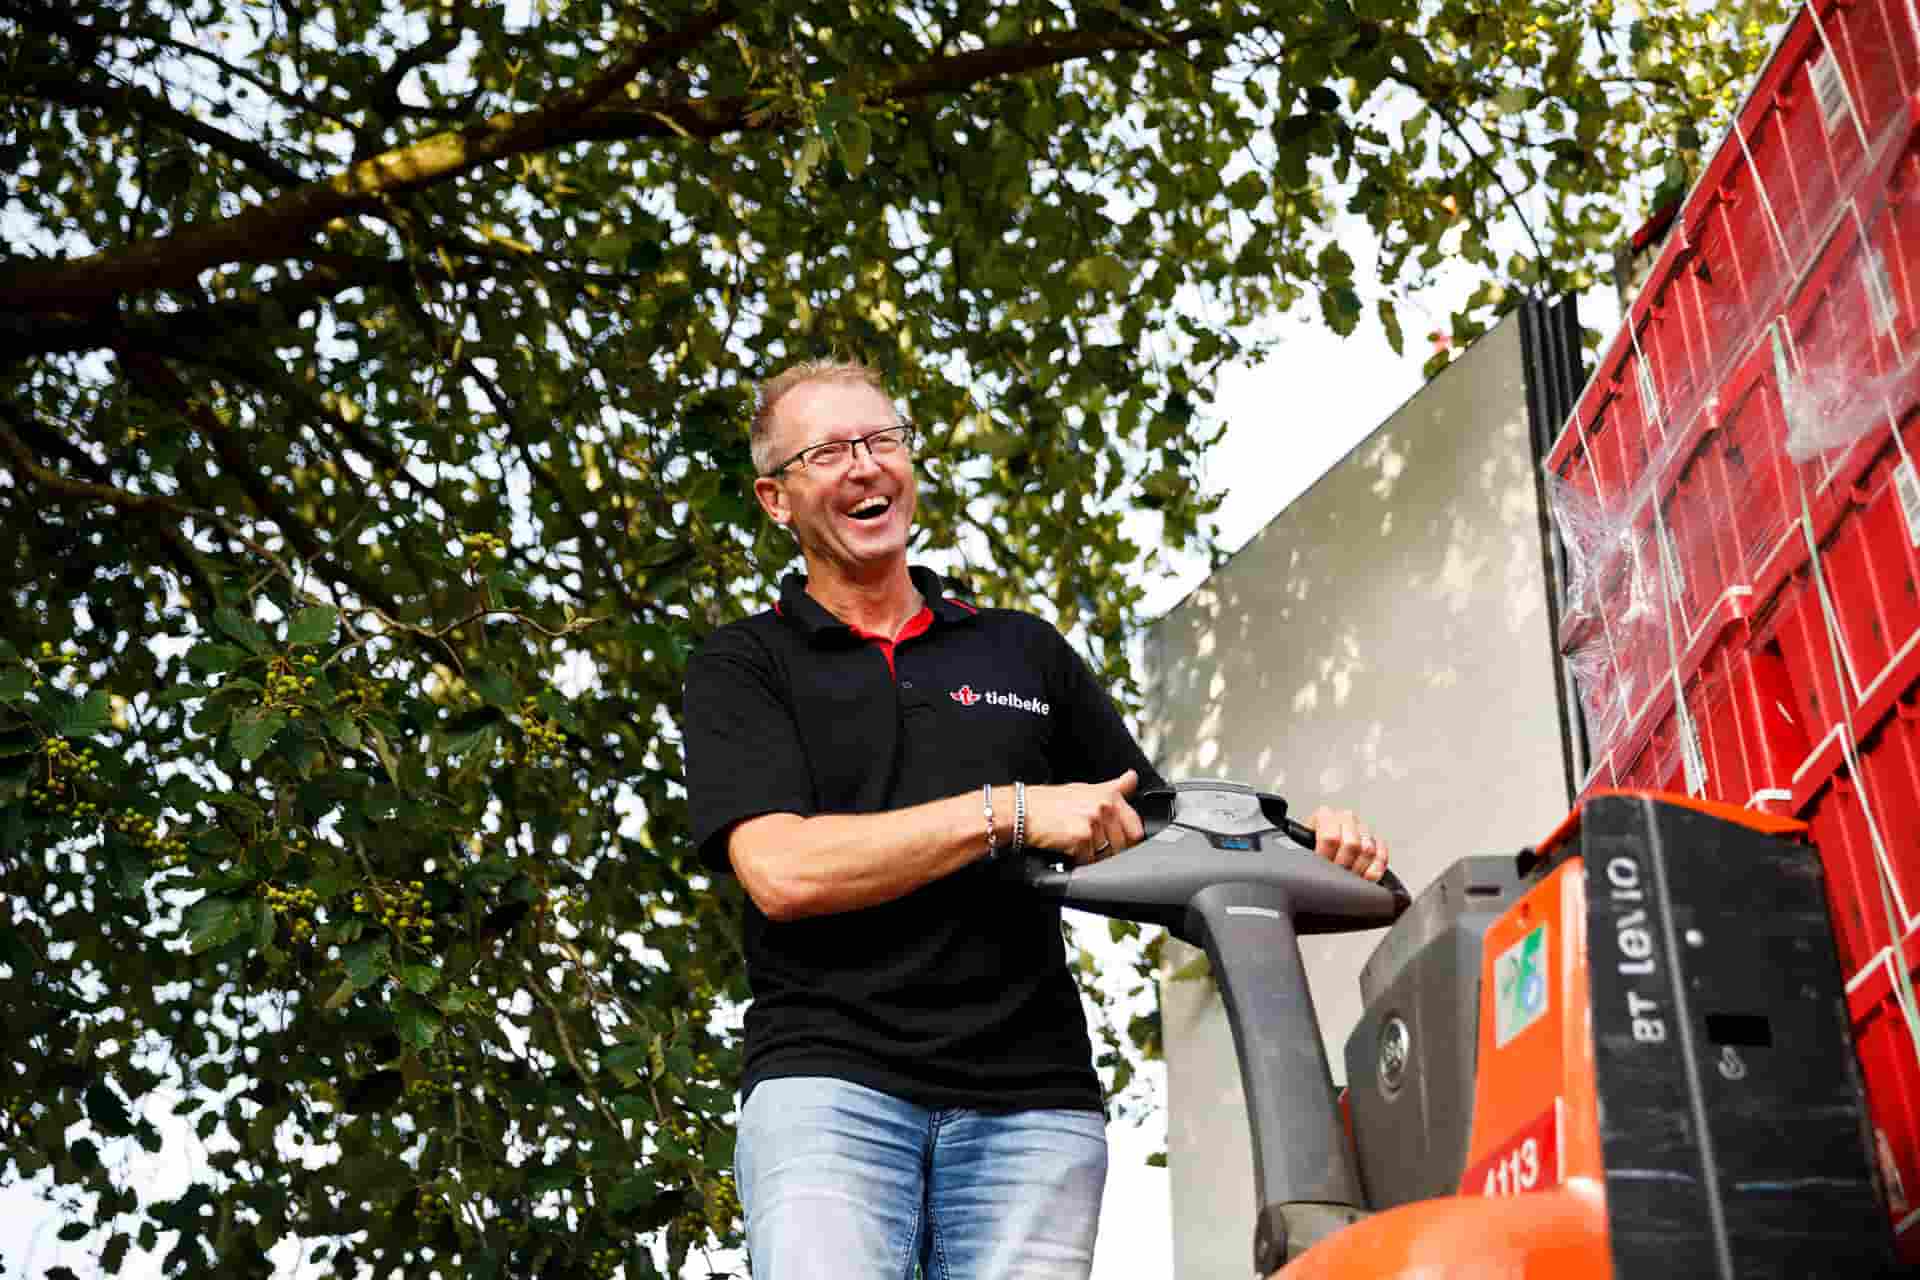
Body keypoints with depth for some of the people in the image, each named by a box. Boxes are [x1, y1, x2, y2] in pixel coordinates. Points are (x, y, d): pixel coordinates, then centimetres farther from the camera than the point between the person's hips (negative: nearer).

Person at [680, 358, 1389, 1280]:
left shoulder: (1025, 651, 21)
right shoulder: (743, 668, 10)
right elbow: (781, 872, -7)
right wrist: (1011, 813, -12)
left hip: (1030, 1103, 3)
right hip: (829, 1083, -2)